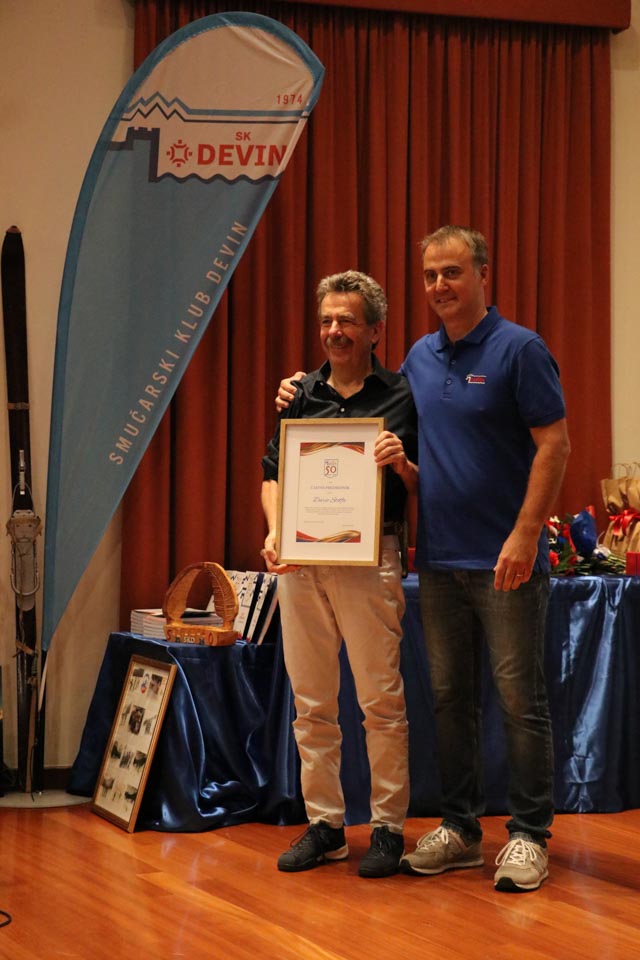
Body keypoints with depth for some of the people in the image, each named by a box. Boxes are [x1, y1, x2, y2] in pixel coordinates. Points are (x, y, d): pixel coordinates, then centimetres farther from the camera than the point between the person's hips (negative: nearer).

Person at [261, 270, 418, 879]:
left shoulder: (401, 398, 3)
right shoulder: (300, 395, 13)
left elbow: (429, 488, 3)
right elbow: (273, 473, 14)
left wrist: (402, 465, -17)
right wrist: (274, 532, -3)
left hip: (368, 557, -4)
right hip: (300, 558, 4)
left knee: (381, 701, -3)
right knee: (311, 703, 8)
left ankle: (387, 828, 6)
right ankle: (323, 824, 17)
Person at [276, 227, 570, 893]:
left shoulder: (518, 349, -7)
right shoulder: (420, 357, 13)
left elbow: (553, 444, -11)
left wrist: (525, 534, -18)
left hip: (506, 562, -6)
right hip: (440, 562, 7)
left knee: (520, 699, -2)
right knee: (449, 698, 10)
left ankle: (528, 835, 5)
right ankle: (459, 829, 19)